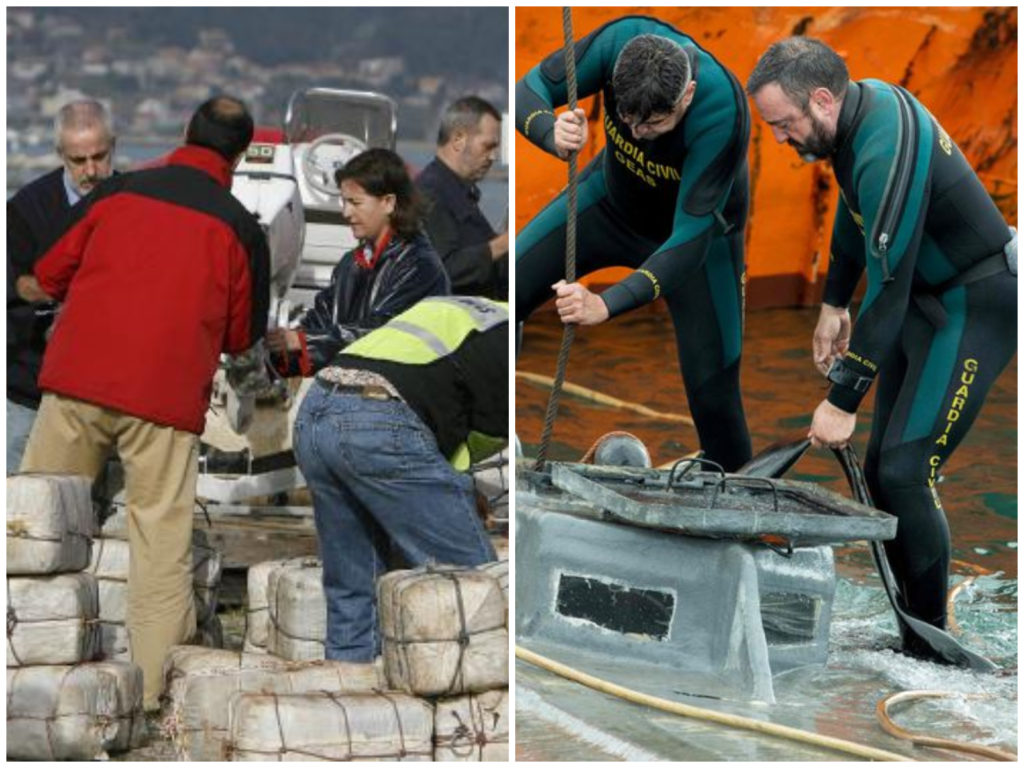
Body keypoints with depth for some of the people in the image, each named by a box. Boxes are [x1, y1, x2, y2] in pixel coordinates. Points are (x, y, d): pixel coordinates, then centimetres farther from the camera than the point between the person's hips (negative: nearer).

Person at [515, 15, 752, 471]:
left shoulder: (721, 114, -41)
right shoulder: (622, 41, -33)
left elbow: (688, 242, -40)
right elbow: (529, 90, -22)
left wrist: (607, 305, -52)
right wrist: (552, 134, -46)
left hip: (698, 225, -4)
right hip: (613, 199, 4)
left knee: (712, 390, -7)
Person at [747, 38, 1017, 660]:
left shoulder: (887, 151, -30)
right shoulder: (867, 103, -1)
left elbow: (887, 290, -29)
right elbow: (855, 212, 19)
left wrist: (843, 402, -23)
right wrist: (834, 305, 21)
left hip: (978, 306, -10)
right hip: (927, 297, 10)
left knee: (906, 473, -16)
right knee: (882, 468, 8)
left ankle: (931, 649, -8)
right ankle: (909, 621, 15)